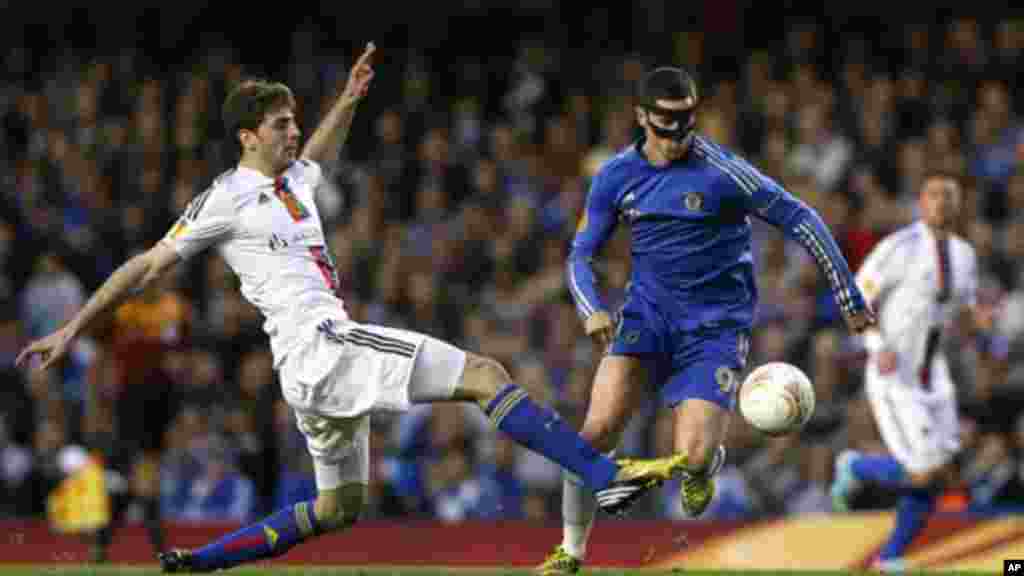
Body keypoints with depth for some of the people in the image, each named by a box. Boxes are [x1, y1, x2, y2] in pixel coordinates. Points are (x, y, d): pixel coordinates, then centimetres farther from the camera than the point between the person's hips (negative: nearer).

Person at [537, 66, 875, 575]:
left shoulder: (722, 171, -14)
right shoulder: (616, 176, -1)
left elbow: (798, 218, -7)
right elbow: (581, 255, 6)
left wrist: (849, 297, -6)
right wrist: (591, 309, -16)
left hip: (715, 325, -3)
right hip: (648, 313, 3)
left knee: (691, 456, -16)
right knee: (596, 431, -17)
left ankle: (709, 462, 24)